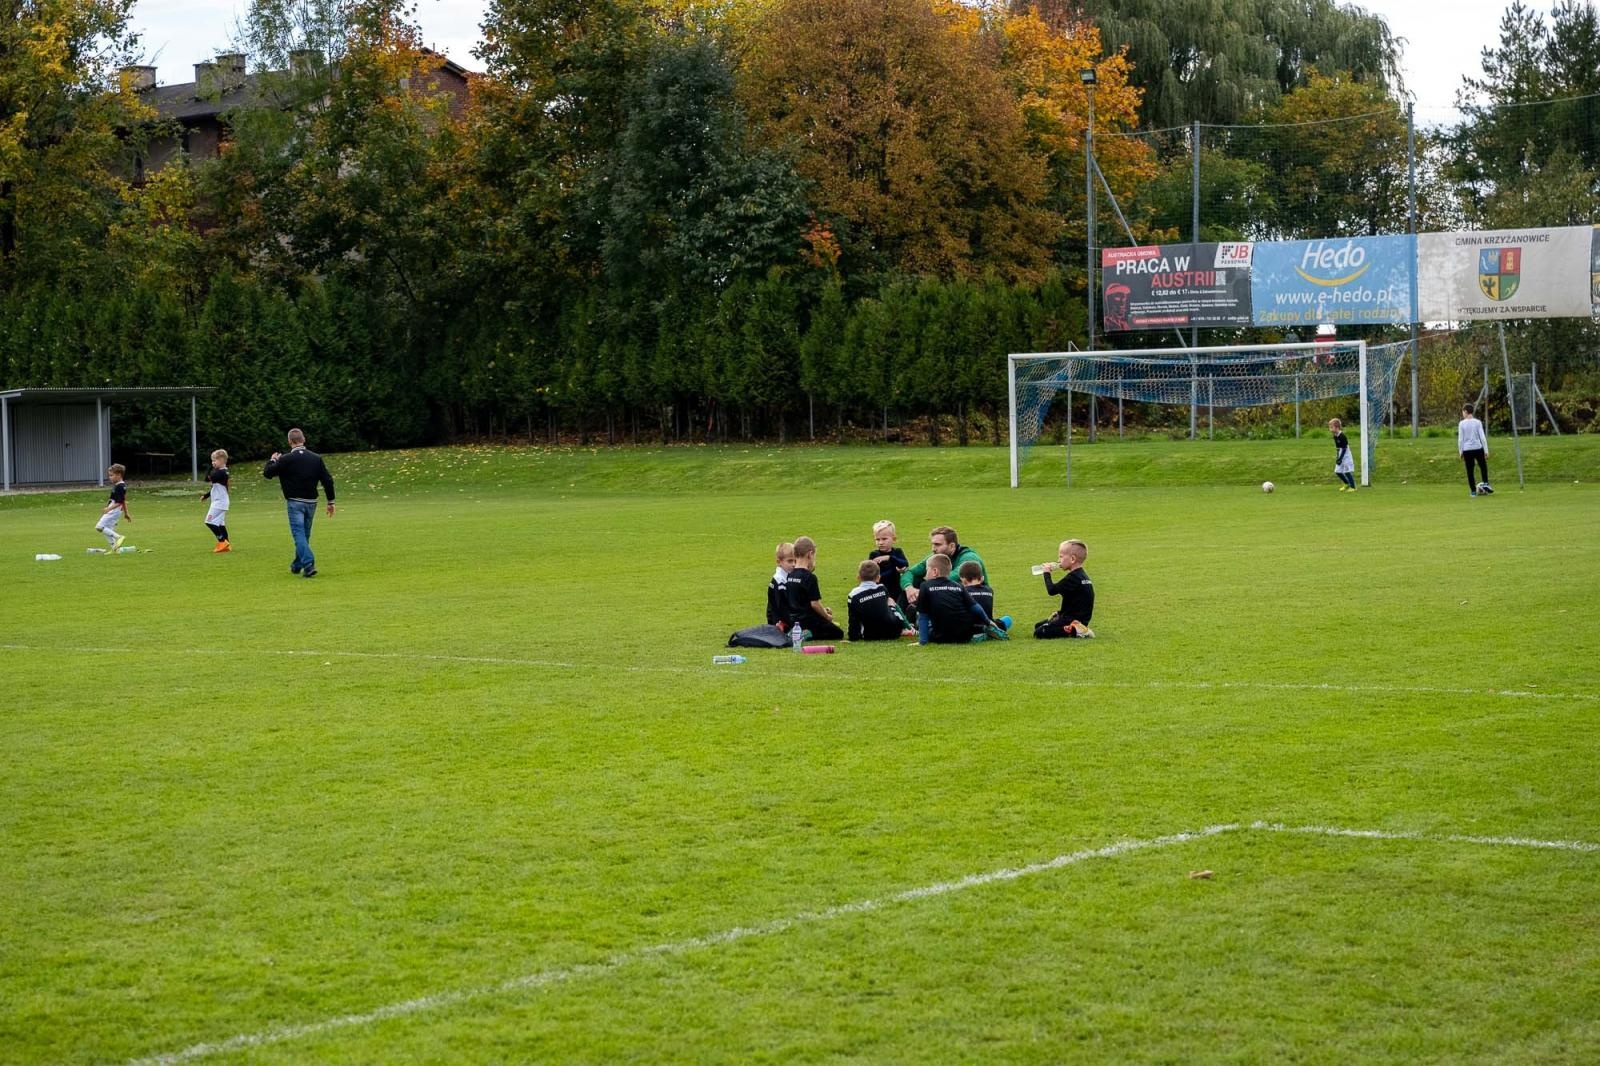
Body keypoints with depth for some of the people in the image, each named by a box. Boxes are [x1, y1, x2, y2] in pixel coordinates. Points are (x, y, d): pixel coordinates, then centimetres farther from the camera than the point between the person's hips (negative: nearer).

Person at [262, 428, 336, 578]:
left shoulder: (286, 459, -10)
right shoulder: (316, 458, 3)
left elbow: (267, 473, -2)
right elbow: (328, 480, 2)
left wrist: (273, 460, 19)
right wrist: (330, 501, 9)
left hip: (295, 503, -5)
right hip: (311, 502, 5)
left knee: (299, 534, -8)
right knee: (304, 534, 17)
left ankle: (309, 564, -25)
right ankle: (297, 565, 31)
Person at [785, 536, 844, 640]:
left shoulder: (790, 576, 5)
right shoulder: (810, 577, -17)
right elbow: (814, 603, -17)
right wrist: (827, 616, 0)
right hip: (808, 620, -8)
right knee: (838, 633, 5)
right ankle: (809, 634, -14)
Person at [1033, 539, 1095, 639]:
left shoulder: (1074, 577, -20)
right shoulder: (1081, 575, 12)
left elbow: (1052, 590, -21)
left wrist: (1047, 573, -7)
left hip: (1073, 620, -10)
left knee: (1039, 633, -18)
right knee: (1037, 626, 18)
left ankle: (1076, 631, -18)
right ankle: (1078, 628, 6)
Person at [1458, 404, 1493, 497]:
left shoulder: (1461, 424, -2)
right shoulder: (1477, 422, -1)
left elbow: (1460, 439, -2)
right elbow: (1483, 437, -3)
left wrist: (1461, 452, 7)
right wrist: (1486, 451, 2)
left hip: (1467, 450, 0)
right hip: (1478, 448, 0)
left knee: (1470, 471, 6)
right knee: (1483, 466, 19)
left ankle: (1473, 491, 6)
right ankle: (1485, 483, 4)